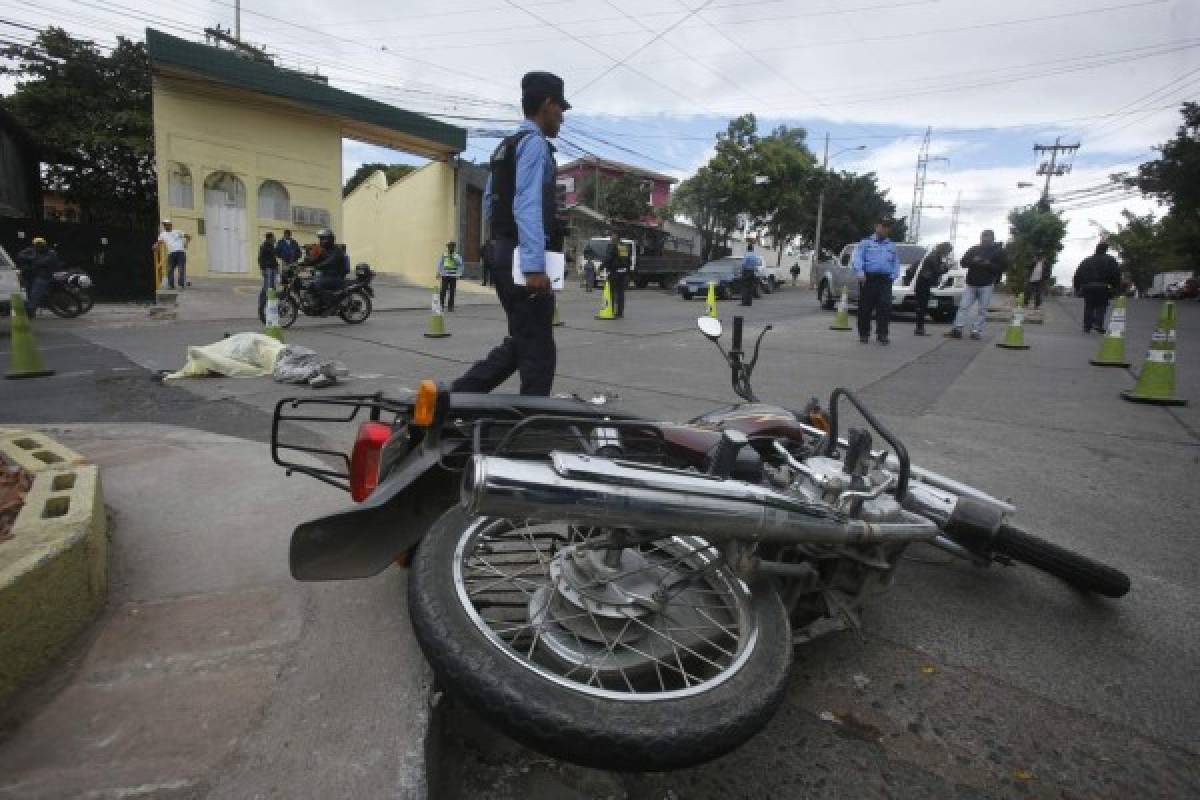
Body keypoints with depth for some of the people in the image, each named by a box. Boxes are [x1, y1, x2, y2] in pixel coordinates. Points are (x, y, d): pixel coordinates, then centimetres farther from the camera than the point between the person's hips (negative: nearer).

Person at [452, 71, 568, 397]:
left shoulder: (505, 146, 21)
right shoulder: (534, 143, -8)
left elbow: (490, 203, 23)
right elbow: (527, 206, -20)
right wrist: (535, 265, -26)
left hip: (503, 251, 10)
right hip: (523, 258, -10)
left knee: (520, 342, 16)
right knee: (538, 350, -4)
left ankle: (458, 395, 13)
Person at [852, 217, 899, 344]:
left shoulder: (892, 245, 22)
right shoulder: (866, 242, 11)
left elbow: (896, 263, 20)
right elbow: (857, 258, -3)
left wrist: (893, 276, 2)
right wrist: (860, 273, -19)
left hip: (885, 280, 2)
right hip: (868, 278, -2)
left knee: (885, 306, -11)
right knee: (865, 308, 0)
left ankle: (882, 334, -8)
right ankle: (864, 334, 11)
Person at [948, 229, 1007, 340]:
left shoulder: (998, 251, 5)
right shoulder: (973, 249, 13)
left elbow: (1003, 266, -2)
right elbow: (963, 262, 8)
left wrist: (989, 265, -16)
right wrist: (973, 261, -12)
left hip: (987, 285, -2)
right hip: (971, 283, 2)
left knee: (983, 310, -3)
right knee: (964, 306, -5)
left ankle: (976, 331, -2)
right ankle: (957, 329, -7)